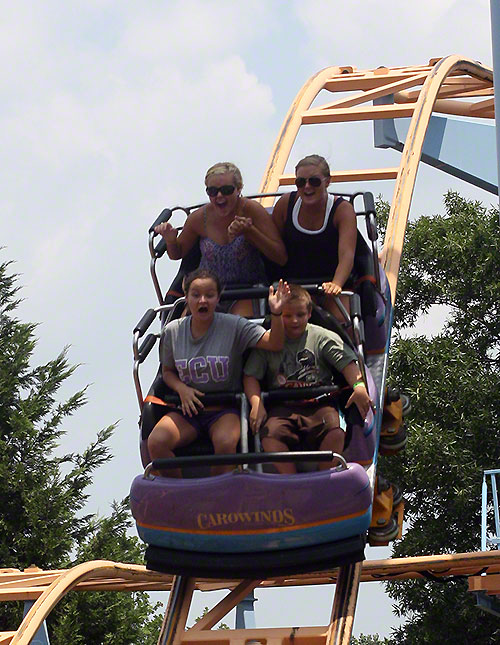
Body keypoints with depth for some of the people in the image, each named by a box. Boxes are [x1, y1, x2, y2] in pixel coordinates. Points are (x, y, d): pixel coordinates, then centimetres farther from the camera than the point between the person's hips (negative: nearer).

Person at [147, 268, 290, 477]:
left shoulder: (233, 326, -6)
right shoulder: (172, 331, 2)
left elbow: (274, 343, -15)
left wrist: (275, 314, -33)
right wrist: (182, 389, -5)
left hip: (225, 408, -2)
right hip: (188, 407, 3)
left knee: (226, 443, -35)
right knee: (156, 442, -25)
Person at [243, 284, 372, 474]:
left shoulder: (323, 337, 10)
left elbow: (346, 362, 1)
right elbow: (251, 375, 10)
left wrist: (359, 386, -20)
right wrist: (256, 403, -9)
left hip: (319, 404, -1)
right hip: (283, 407, 1)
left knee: (335, 432, -32)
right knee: (270, 435, -31)